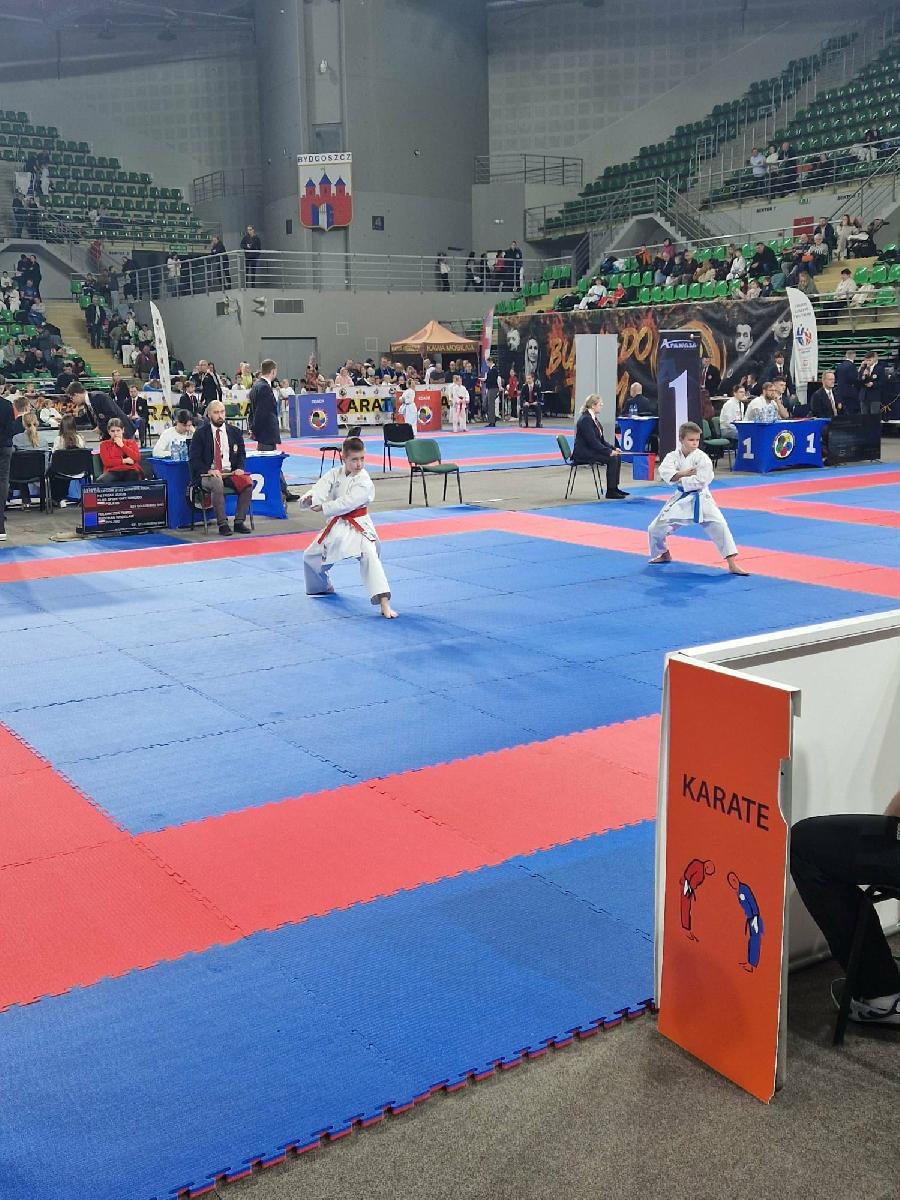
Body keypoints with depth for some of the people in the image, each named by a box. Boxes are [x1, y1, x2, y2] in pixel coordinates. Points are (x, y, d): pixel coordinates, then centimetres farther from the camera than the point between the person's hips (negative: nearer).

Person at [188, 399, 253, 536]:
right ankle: (223, 524, -29)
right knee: (217, 483, -37)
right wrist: (208, 470, -16)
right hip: (208, 474, -3)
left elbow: (241, 453, 18)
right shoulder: (201, 433, 3)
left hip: (230, 472, 3)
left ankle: (239, 522, -16)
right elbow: (194, 459, 0)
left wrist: (240, 468, -4)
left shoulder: (235, 432, 13)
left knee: (248, 483, -26)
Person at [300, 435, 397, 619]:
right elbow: (320, 489, -15)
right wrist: (309, 497, -38)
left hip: (358, 526, -6)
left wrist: (323, 507, -25)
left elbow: (347, 503, -26)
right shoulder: (334, 474, -1)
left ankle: (384, 603, -36)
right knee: (310, 557, 19)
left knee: (369, 556, -30)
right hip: (336, 526, 6)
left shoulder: (364, 481, -17)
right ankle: (323, 586, 51)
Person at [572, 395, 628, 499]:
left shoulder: (593, 418, 14)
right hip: (583, 453, -10)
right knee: (612, 459, -21)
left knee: (617, 456, 1)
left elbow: (601, 440, 16)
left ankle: (614, 487, 7)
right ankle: (610, 492, -16)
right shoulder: (585, 419, -18)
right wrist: (609, 452, -21)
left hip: (592, 450, 10)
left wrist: (613, 448, 2)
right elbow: (592, 441, -23)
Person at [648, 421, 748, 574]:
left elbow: (700, 481, -22)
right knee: (655, 528, 6)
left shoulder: (702, 458, -13)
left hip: (700, 499, -3)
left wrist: (678, 478, -15)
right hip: (680, 498, 4)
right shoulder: (673, 456, -2)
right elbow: (665, 472, -20)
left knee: (719, 525, -20)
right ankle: (663, 554, 38)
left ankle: (732, 563, -15)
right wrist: (682, 474, -31)